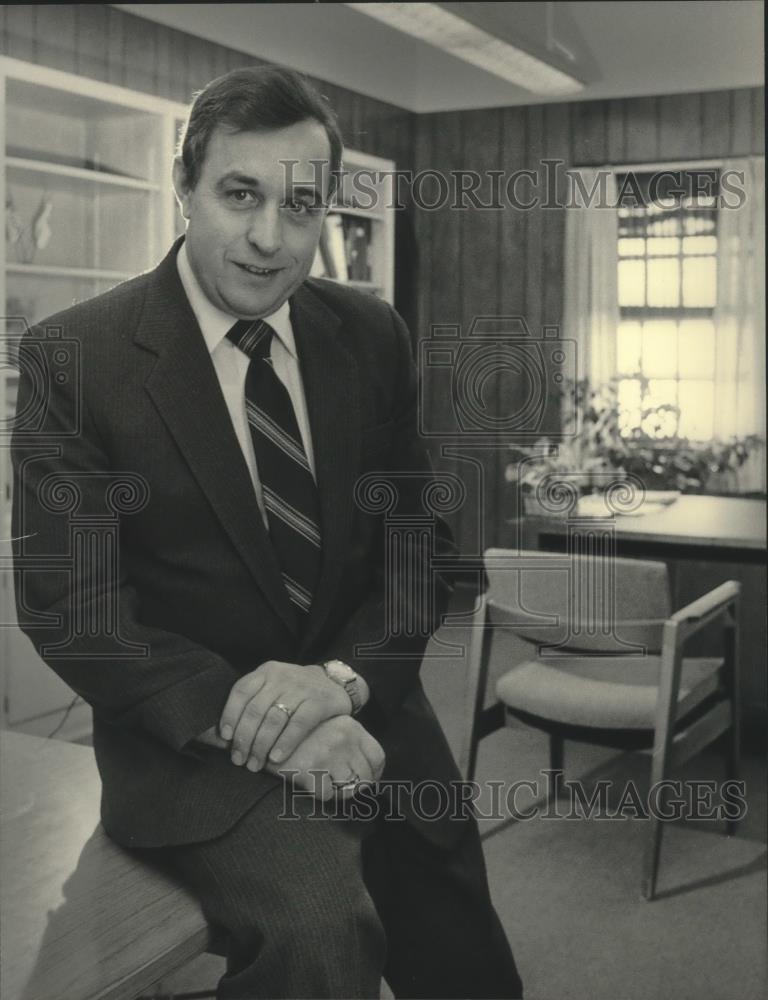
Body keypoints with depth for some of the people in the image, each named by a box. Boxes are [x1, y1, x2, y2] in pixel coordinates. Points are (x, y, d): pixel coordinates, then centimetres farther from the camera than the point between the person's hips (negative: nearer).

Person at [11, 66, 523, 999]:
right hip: (191, 736, -4)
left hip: (366, 714, 5)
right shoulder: (71, 356, -10)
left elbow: (420, 536, 2)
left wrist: (342, 676, -17)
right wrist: (240, 714, -25)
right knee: (320, 924, -30)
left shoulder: (372, 334, 1)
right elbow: (70, 608, -13)